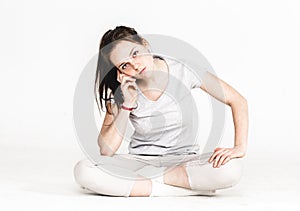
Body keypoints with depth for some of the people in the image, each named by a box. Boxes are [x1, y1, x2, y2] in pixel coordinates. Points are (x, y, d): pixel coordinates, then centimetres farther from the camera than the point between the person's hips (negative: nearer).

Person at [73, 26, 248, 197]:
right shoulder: (119, 91, -8)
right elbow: (106, 150, -12)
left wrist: (240, 147, -20)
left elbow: (238, 101, -7)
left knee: (232, 169, -33)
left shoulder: (183, 72, -11)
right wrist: (127, 105, -20)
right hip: (139, 161, 1)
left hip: (183, 161, -1)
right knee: (82, 170, -27)